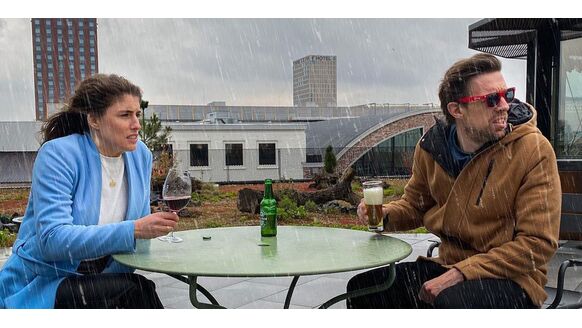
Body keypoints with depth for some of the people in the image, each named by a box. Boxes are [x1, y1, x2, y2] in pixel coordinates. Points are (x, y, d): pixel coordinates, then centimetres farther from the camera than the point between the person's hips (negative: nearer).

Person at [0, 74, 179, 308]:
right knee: (134, 289, -28)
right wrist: (133, 230, -33)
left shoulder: (140, 155, 0)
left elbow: (139, 225, 5)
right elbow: (53, 239, -27)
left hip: (100, 280, 5)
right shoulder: (57, 155, -16)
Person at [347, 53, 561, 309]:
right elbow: (415, 205, 17)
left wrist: (461, 273, -22)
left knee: (453, 302, -35)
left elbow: (538, 243, -16)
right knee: (361, 287, -6)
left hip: (510, 278, -4)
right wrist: (385, 214, -6)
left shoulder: (534, 149, -15)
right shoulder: (431, 146, -2)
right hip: (447, 266, 5)